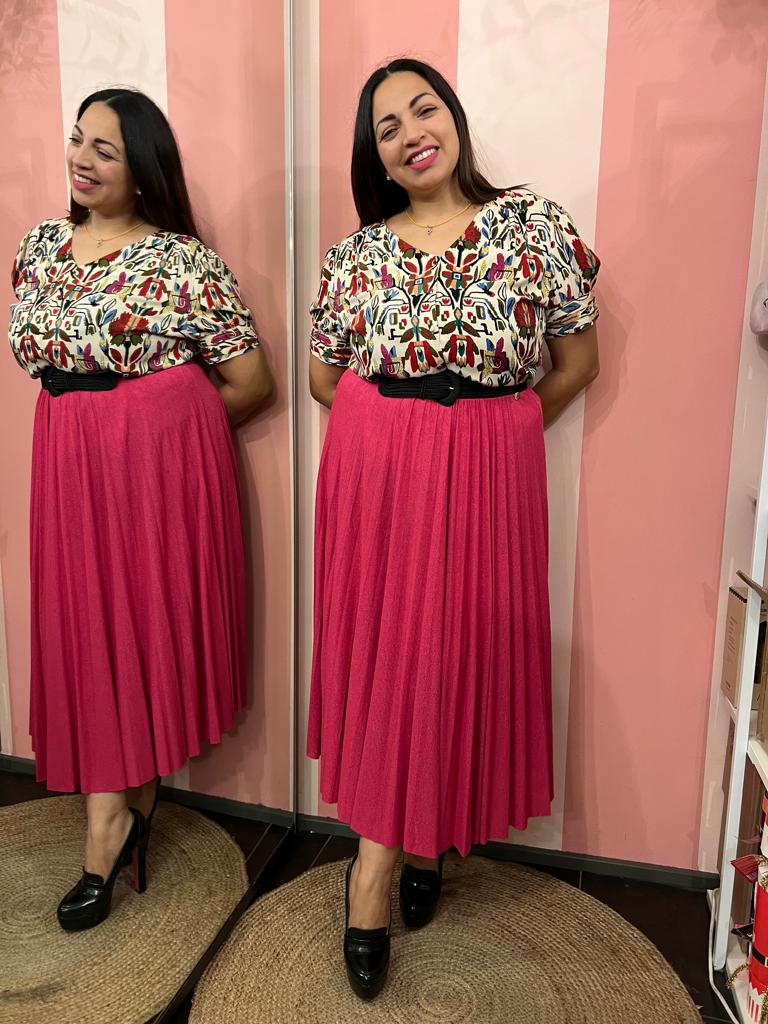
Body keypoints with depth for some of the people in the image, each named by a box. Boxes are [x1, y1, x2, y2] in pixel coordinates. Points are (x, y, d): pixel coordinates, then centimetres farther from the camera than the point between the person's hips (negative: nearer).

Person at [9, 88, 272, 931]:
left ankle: (113, 814, 15)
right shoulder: (40, 244, 12)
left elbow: (250, 380, -5)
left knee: (144, 614, 1)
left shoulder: (183, 261, -7)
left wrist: (166, 425, 5)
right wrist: (94, 420, 14)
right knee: (87, 624, 5)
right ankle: (127, 805, 18)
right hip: (68, 459, 6)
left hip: (161, 456, -5)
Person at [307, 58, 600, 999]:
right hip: (376, 475, 1)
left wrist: (493, 427, 6)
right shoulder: (355, 252, 5)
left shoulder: (535, 224, 0)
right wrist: (400, 424, 5)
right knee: (382, 649, 4)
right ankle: (386, 848, 22)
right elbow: (323, 377, 13)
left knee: (464, 647, 5)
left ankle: (404, 845, 27)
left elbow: (578, 360, 4)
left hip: (487, 478, -1)